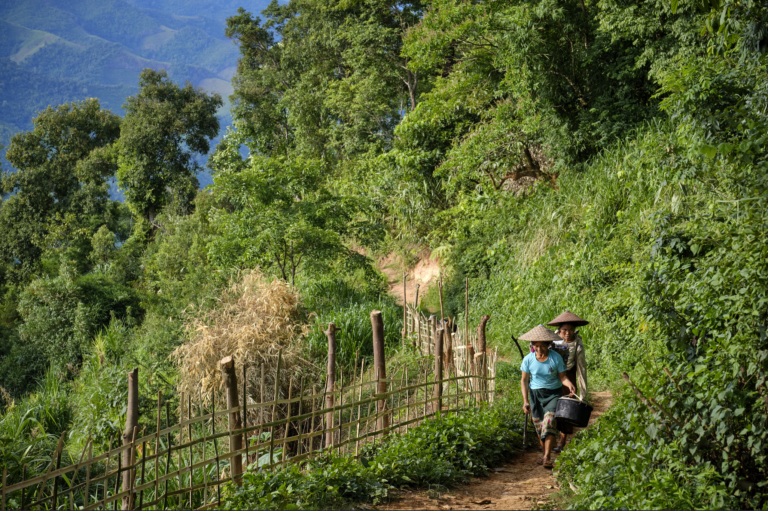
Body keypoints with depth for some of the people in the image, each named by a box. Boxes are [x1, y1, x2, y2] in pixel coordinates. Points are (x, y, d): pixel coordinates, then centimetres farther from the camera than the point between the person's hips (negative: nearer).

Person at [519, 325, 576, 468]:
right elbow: (524, 380, 3)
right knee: (539, 425, 2)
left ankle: (547, 458, -19)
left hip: (553, 393, -2)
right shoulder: (528, 359, -6)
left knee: (550, 422, -17)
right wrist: (525, 401, -3)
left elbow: (562, 377, -6)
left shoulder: (556, 358, -10)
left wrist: (569, 385, -29)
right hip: (536, 393, 2)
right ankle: (544, 453, 21)